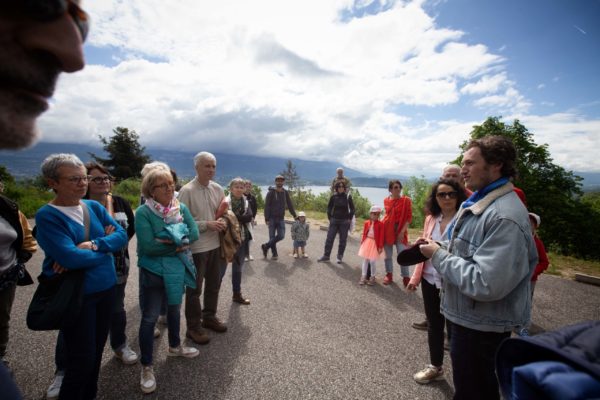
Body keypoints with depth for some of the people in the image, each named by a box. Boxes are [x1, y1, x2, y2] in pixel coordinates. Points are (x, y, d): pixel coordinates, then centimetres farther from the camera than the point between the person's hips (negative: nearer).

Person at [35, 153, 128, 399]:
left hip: (106, 289, 6)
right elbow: (70, 257, -26)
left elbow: (122, 234, -4)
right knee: (82, 360, 6)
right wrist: (106, 246, -12)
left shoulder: (94, 207, 2)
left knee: (96, 353, 21)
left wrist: (94, 245, -21)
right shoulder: (47, 216, -15)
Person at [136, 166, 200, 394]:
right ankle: (147, 367, 23)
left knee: (174, 308, 22)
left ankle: (174, 347, 44)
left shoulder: (181, 208, -2)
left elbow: (194, 234, -10)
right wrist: (179, 242, -18)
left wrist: (168, 240, -21)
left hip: (177, 268, 5)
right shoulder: (143, 212, -16)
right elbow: (148, 245, -25)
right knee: (150, 317, 5)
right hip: (153, 270, -5)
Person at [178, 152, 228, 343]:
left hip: (216, 244, 6)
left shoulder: (217, 188, 4)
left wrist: (223, 222, -5)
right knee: (194, 288, 9)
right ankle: (193, 327, 26)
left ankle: (209, 317, 39)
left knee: (214, 284, 19)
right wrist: (207, 224, -22)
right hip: (197, 247, -6)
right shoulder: (187, 191, -14)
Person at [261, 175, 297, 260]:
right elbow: (266, 206, -9)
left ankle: (266, 246, 14)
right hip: (272, 218, -3)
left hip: (281, 219, 4)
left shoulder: (285, 193, 7)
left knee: (281, 236, -4)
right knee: (272, 237, 1)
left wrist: (294, 215, 9)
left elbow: (289, 205, 12)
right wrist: (266, 219, -15)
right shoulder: (271, 192, -5)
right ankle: (274, 254, 14)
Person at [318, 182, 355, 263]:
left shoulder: (348, 197, -2)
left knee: (343, 240, 6)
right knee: (329, 238, 2)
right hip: (334, 220, 1)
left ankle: (340, 257, 18)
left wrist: (349, 218, -1)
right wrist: (330, 218, 3)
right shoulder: (333, 197, 0)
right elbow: (329, 207, 9)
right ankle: (326, 256, 11)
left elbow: (352, 208, 5)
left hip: (344, 221, -1)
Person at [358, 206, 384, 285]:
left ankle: (372, 277, 19)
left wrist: (380, 246, -10)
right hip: (367, 242, 3)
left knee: (372, 261, 0)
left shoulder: (380, 224, -7)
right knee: (365, 260, 9)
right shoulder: (366, 223, 1)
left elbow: (381, 236, -8)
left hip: (375, 244, -3)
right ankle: (363, 277, 17)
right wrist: (362, 242, 8)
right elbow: (364, 234, 7)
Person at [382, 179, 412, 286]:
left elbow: (409, 217, -6)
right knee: (388, 255, 10)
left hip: (400, 230, -3)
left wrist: (402, 231, -13)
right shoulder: (386, 200, 4)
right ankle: (389, 275, 24)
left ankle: (406, 278, 8)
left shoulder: (406, 200, -6)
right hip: (387, 230, 3)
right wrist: (382, 225, 9)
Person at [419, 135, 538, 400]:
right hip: (466, 317, 10)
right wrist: (440, 247, 2)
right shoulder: (477, 202, 6)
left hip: (481, 327, -9)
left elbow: (486, 284, -32)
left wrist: (438, 256, -22)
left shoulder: (505, 217, -27)